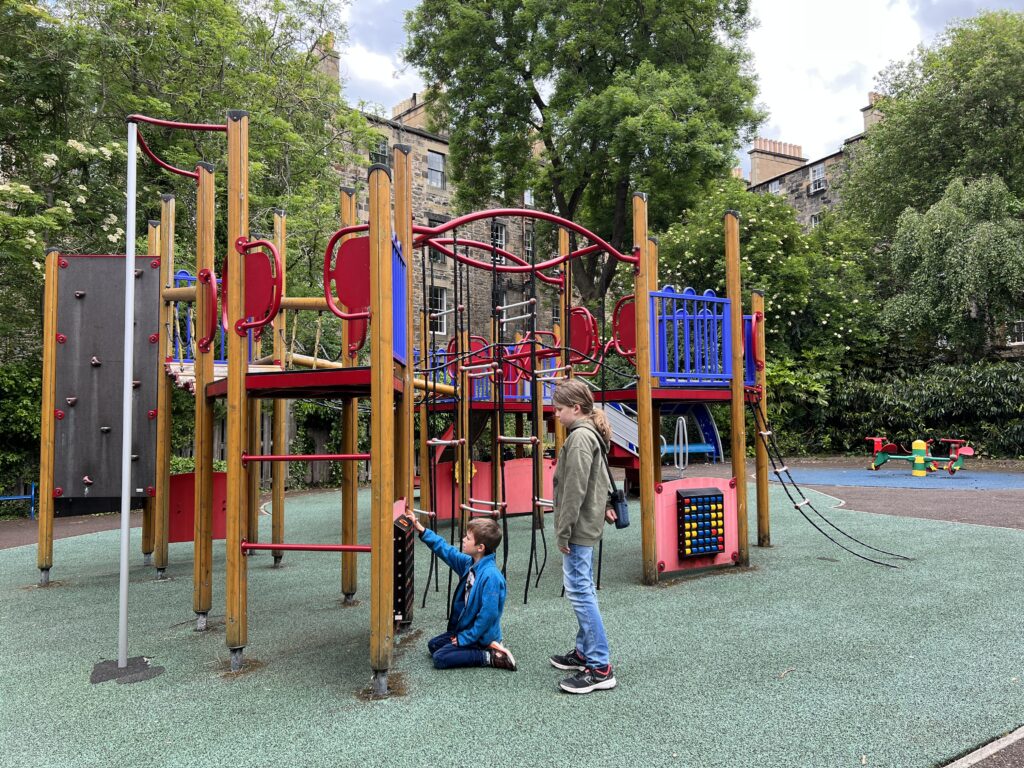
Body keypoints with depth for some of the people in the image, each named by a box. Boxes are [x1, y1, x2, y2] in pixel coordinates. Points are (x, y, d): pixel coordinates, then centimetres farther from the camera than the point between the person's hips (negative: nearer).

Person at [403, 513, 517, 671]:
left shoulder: (491, 576, -29)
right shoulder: (469, 563, -3)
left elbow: (488, 615, -28)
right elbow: (446, 550, 6)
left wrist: (464, 638, -19)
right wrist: (421, 529, -1)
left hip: (480, 635, -9)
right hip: (465, 628, 9)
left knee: (439, 658, -14)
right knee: (433, 645, 18)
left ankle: (491, 657, -8)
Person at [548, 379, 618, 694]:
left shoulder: (580, 436, -16)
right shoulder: (592, 434, 14)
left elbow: (575, 490, -20)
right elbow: (600, 479, 22)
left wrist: (563, 531, -17)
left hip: (579, 528, -10)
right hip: (588, 526, 10)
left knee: (579, 591, -7)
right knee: (583, 590, 16)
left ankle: (600, 668, -2)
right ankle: (584, 652, 26)